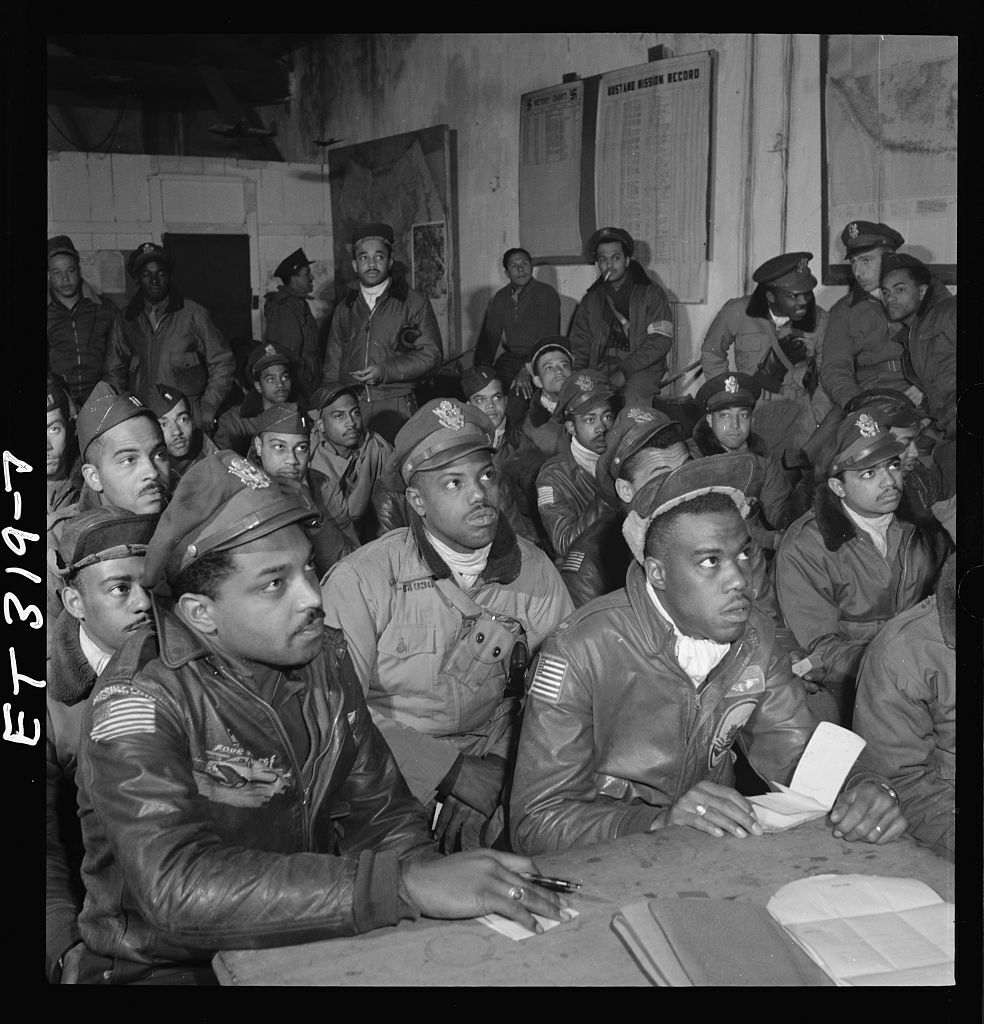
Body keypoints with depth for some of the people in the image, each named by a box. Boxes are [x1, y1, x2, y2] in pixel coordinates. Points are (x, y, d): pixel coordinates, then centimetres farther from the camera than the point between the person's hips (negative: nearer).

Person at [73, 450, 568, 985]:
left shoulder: (326, 656, -1)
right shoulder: (138, 700, -20)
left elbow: (380, 812, 2)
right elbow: (178, 886, -33)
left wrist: (423, 866, -20)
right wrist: (406, 886, -37)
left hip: (307, 941, 5)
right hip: (167, 965, -4)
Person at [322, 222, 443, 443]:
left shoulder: (414, 303, 6)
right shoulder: (344, 309, 17)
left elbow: (431, 353, -1)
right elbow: (332, 365, 20)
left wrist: (384, 372, -10)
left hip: (396, 407, -2)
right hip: (349, 409, 3)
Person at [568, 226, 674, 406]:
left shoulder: (650, 293, 4)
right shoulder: (591, 299, 17)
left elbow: (661, 341, -5)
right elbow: (579, 344, 15)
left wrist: (625, 371, -16)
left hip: (641, 369, -3)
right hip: (600, 369, 3)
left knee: (634, 397, -34)